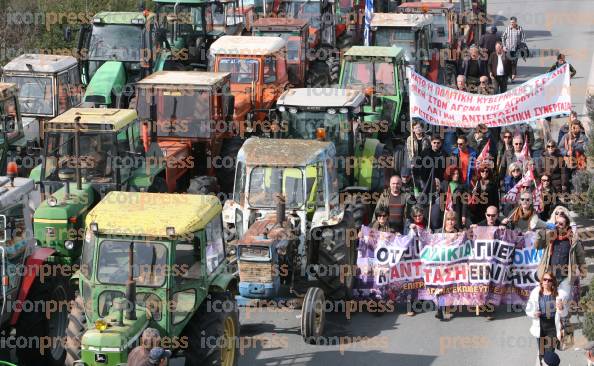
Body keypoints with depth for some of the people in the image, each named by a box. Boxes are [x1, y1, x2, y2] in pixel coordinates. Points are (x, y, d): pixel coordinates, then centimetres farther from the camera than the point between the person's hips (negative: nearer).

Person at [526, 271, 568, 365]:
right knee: (541, 353, 16)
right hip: (540, 327, 2)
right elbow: (528, 310, 1)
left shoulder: (559, 294, -11)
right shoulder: (535, 293, -8)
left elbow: (564, 314, -2)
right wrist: (534, 314, -21)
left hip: (553, 327, -2)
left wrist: (561, 308, -25)